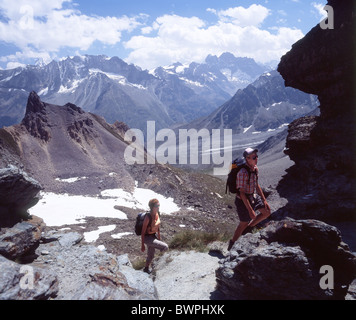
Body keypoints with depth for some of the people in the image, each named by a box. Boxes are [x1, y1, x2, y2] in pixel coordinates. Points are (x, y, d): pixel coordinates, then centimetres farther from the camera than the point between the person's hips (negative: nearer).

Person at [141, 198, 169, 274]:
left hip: (154, 236, 8)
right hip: (147, 237, -7)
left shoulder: (158, 214, -5)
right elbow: (143, 232, -20)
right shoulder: (148, 217, -28)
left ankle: (146, 268, 47)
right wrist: (142, 245, -15)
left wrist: (159, 238, 17)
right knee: (165, 247, -16)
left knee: (151, 256, 22)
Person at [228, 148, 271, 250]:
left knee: (267, 212, 12)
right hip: (243, 201, -8)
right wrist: (250, 210, -26)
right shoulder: (243, 173, -30)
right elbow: (242, 193, -28)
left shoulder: (255, 169, -3)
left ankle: (250, 227, 29)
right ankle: (231, 245, 29)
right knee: (244, 223, 7)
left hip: (253, 196, 8)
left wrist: (264, 200, 11)